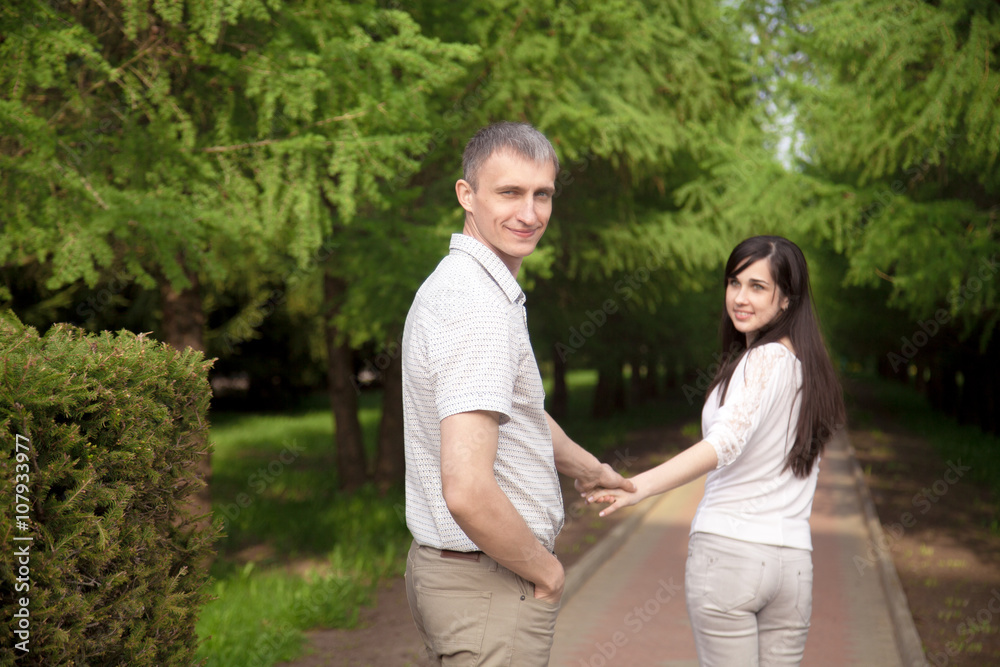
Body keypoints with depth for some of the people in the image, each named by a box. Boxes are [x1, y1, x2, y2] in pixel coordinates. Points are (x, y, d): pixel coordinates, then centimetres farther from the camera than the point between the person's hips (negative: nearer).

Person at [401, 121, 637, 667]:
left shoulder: (454, 285, 10)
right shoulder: (481, 305, -23)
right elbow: (467, 490, -33)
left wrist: (587, 467, 42)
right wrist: (546, 570, -16)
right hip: (490, 583, -10)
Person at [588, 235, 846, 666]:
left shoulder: (765, 359, -10)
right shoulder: (809, 366, 16)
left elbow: (727, 441, -25)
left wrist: (639, 486, -35)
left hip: (728, 547, -7)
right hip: (793, 559, 8)